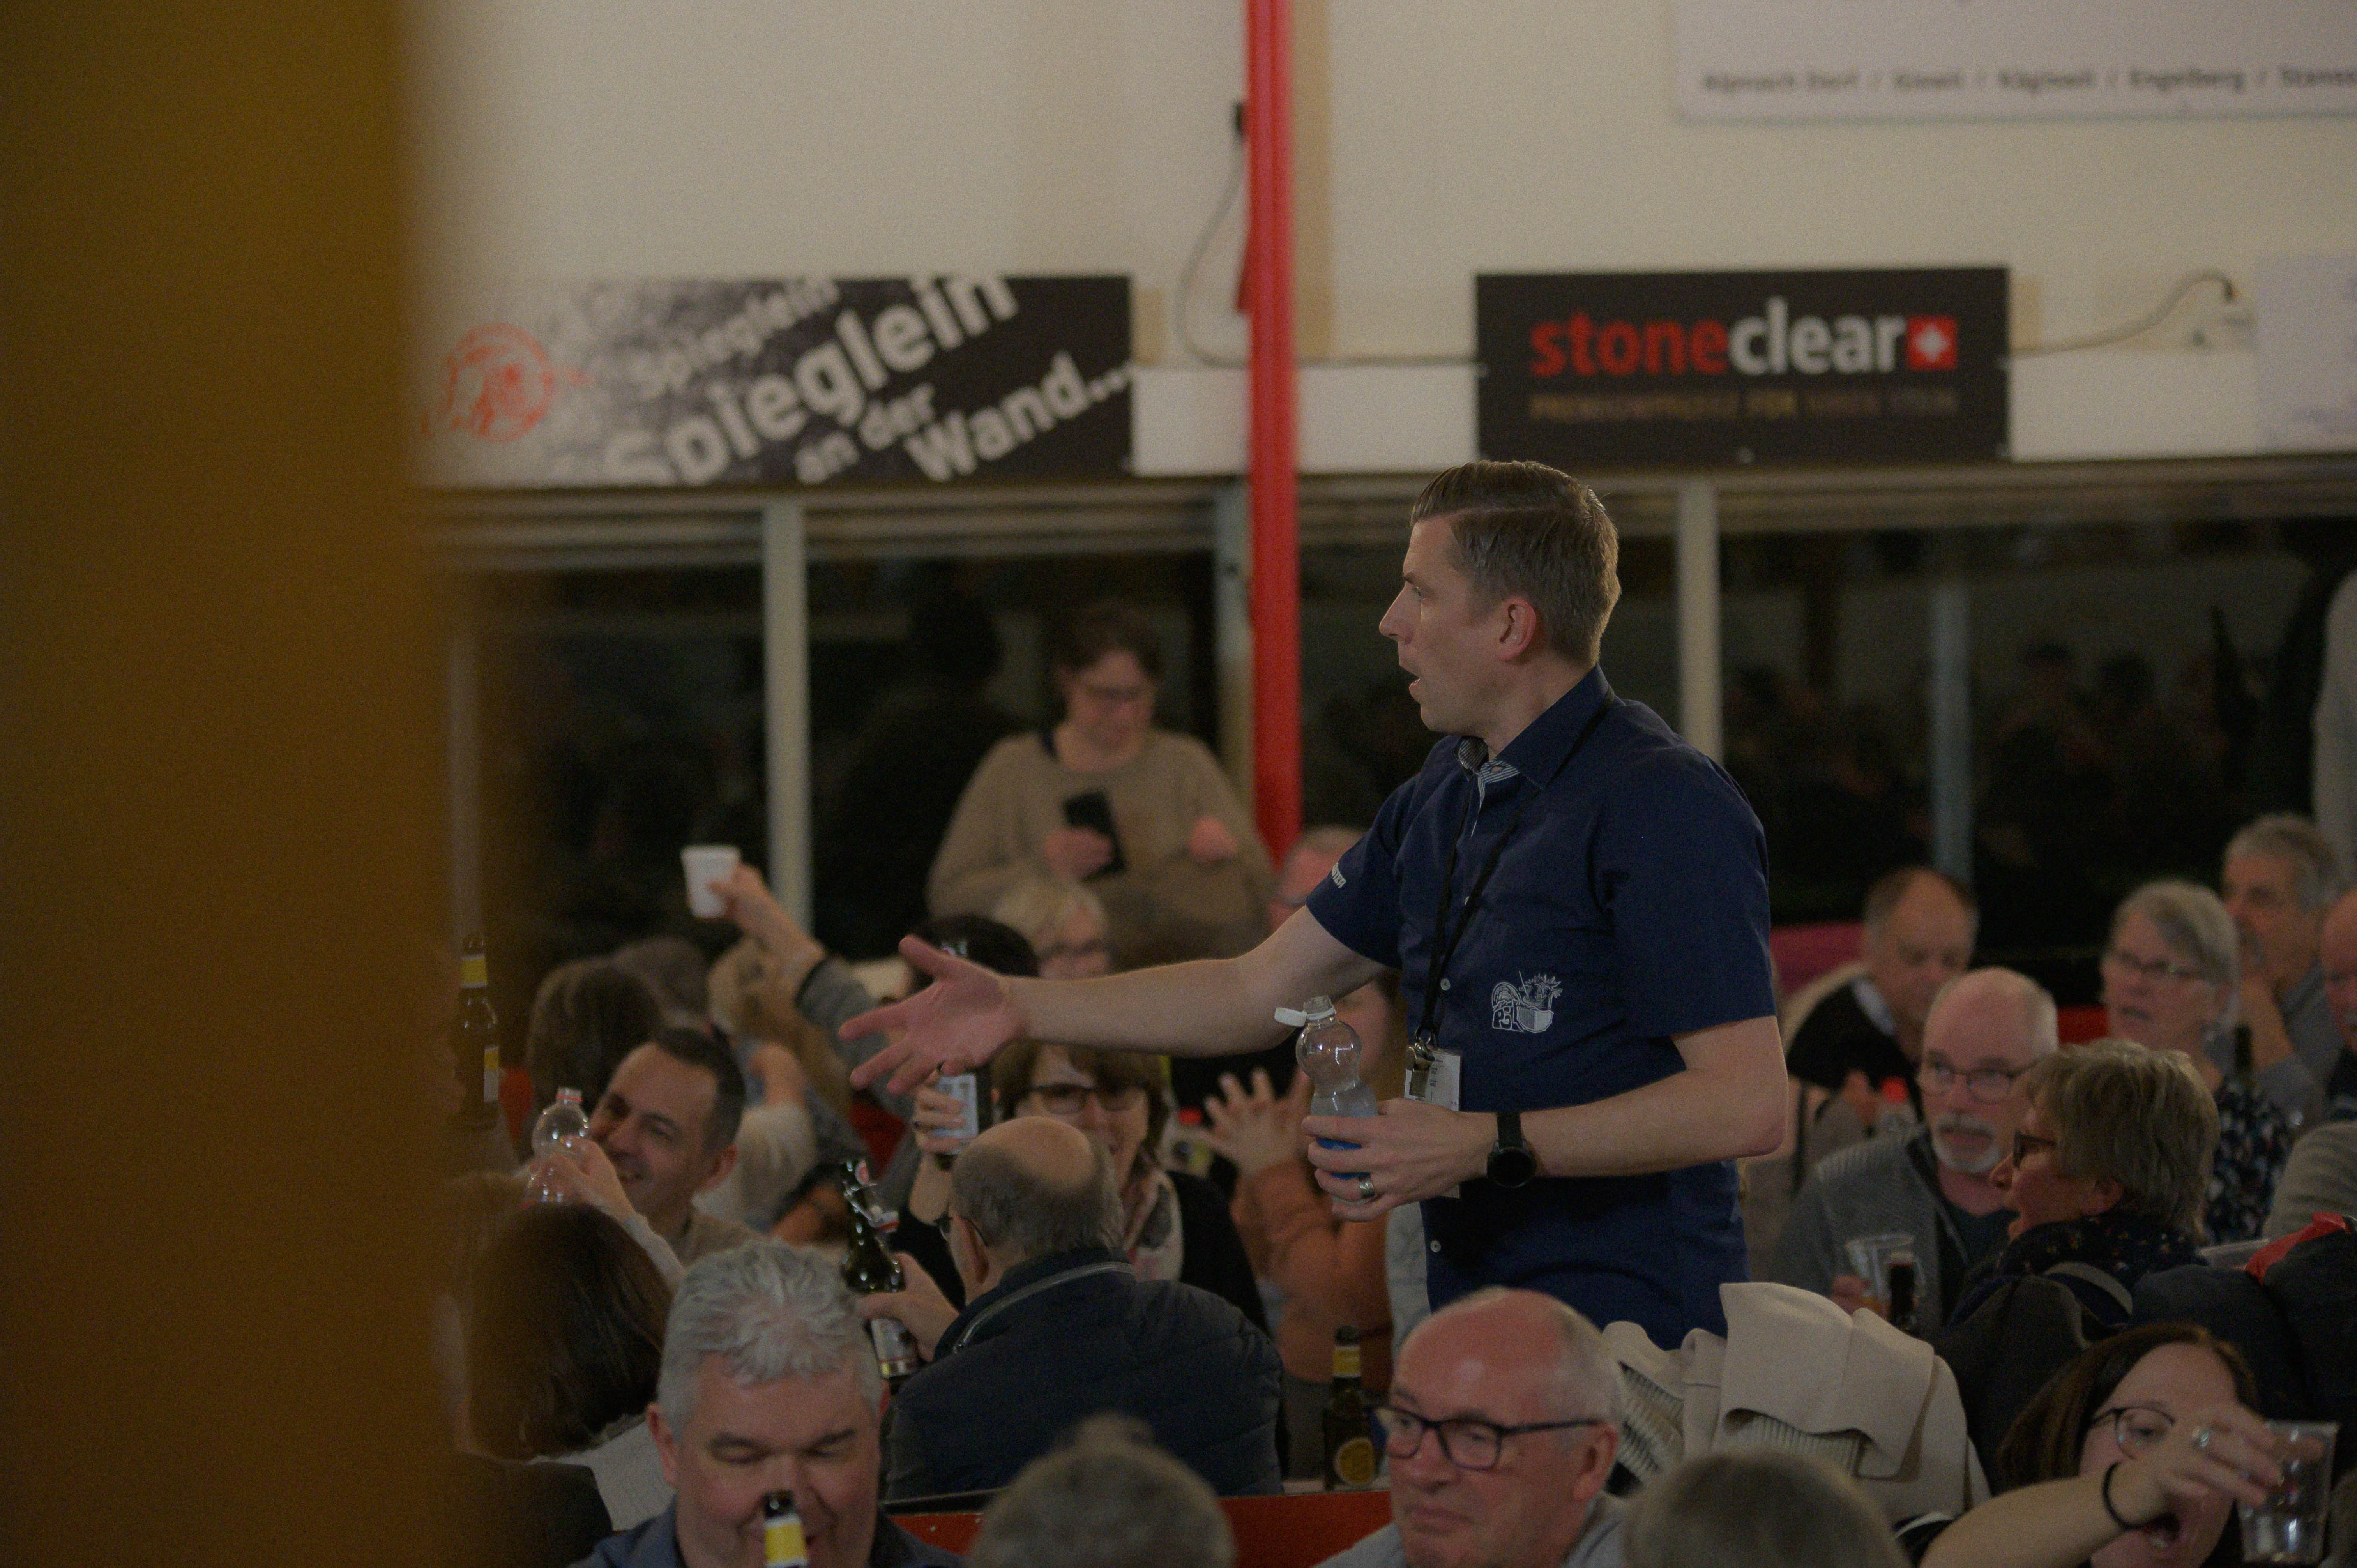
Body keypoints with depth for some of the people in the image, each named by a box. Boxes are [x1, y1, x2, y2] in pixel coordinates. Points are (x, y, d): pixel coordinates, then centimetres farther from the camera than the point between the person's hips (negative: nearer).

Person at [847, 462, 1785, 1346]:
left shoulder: (1663, 810, -15)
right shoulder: (1444, 796, 14)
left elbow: (1747, 1103, -21)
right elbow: (1261, 990, 20)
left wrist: (1487, 1148, -22)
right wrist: (1019, 1007, 13)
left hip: (1623, 1343, -8)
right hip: (1472, 1323, 8)